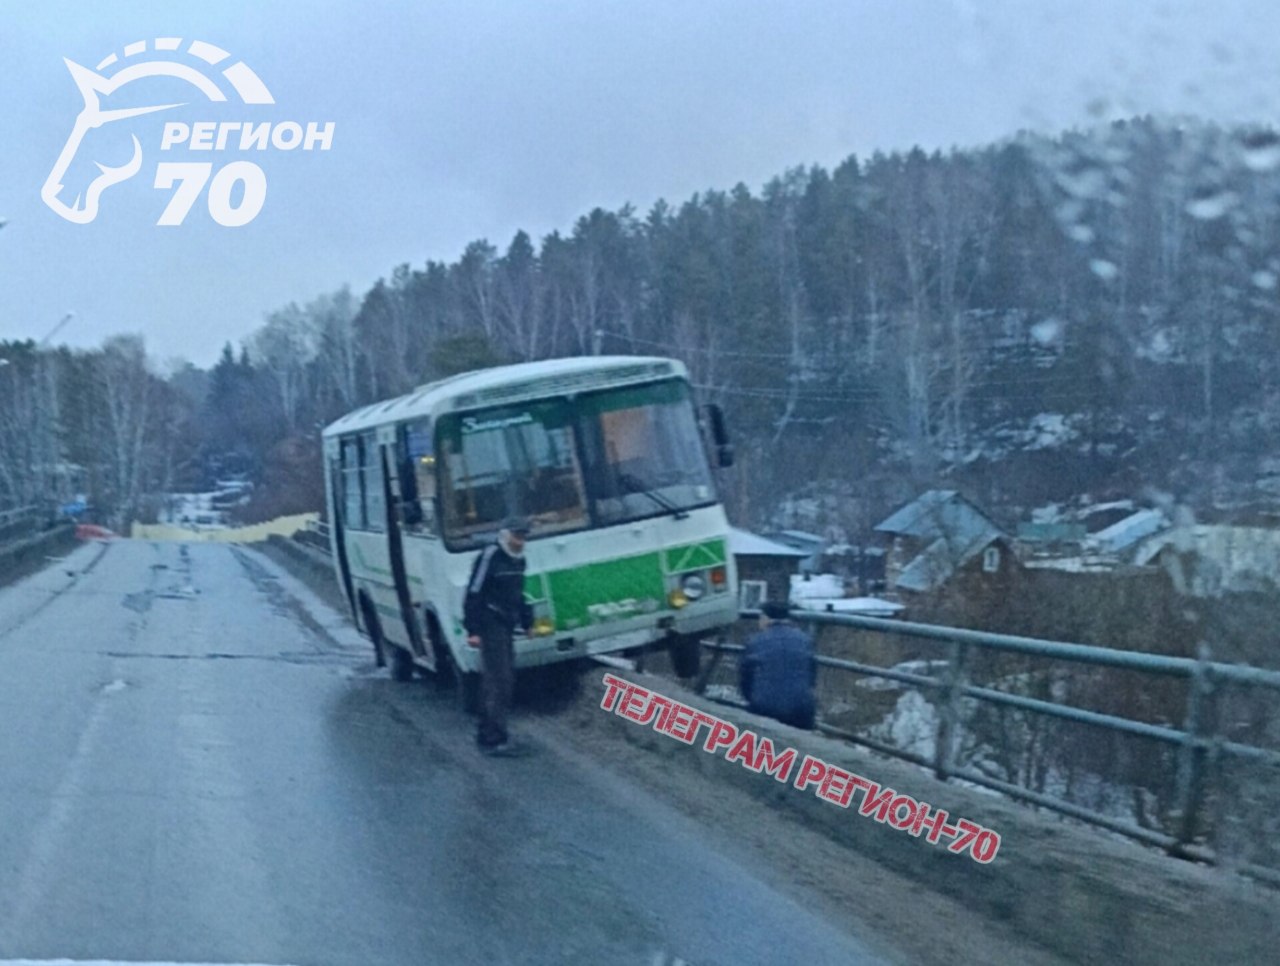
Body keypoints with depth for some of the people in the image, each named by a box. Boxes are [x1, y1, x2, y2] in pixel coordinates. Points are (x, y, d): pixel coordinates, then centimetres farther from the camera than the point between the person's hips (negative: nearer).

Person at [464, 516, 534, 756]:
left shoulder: (518, 560, 12)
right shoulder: (490, 557, -14)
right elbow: (474, 595, -16)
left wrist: (527, 622, 23)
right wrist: (473, 630, -19)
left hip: (506, 627, 9)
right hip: (491, 626, -9)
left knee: (504, 679, 12)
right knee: (498, 680, -12)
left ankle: (486, 735, 20)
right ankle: (496, 740, -12)